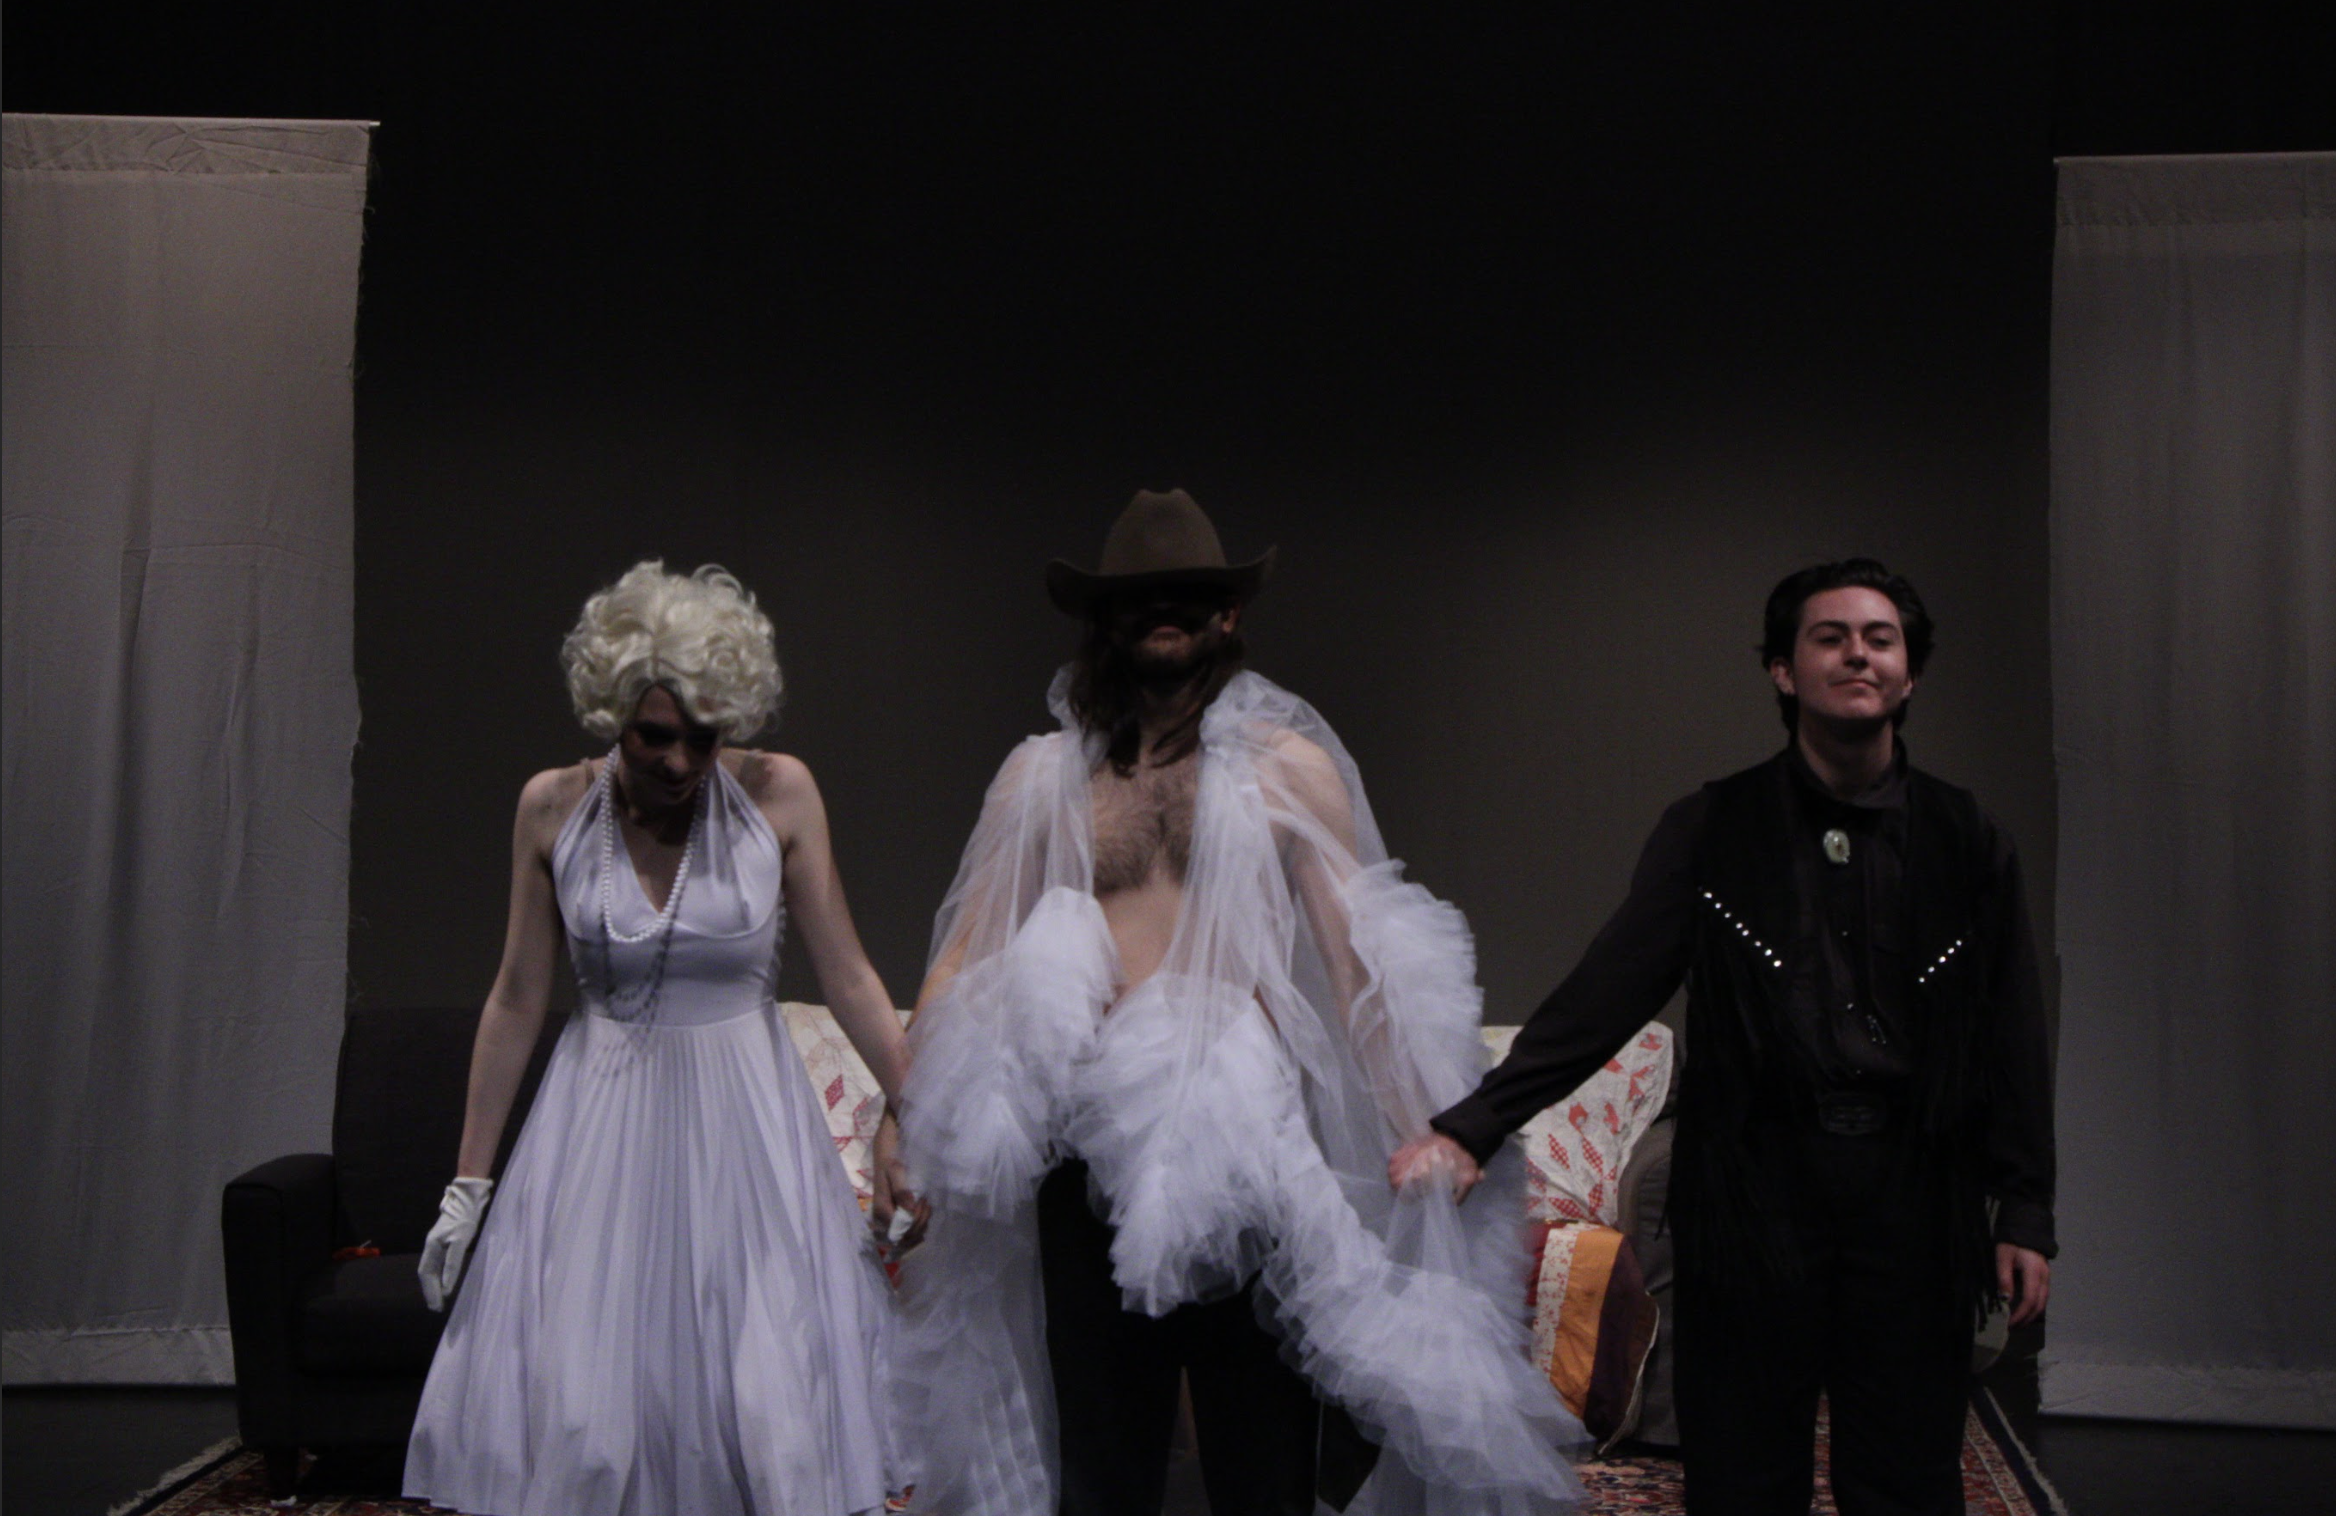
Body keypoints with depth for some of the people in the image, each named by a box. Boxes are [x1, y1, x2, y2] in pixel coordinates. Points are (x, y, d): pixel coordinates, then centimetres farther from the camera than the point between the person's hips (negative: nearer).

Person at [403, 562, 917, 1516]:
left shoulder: (778, 795, -7)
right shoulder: (552, 808, -3)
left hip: (745, 1117, -1)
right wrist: (468, 1181, 6)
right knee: (575, 1413, 1)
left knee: (772, 1406, -1)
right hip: (602, 1122, 1)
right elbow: (517, 1000, 4)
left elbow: (849, 981, -3)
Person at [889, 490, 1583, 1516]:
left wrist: (1423, 1146, -4)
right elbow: (963, 963, 11)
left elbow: (1363, 964, 2)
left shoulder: (1288, 765, 5)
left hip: (1246, 1153, -2)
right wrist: (912, 1124, 1)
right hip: (1089, 1157, 2)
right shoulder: (1040, 777, 10)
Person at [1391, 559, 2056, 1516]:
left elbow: (2012, 1036, 11)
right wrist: (1471, 1129, -13)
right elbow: (1604, 995, -3)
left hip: (1911, 1186, 1)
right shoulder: (1711, 833, 3)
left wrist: (2024, 1215, 5)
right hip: (1756, 1179, -1)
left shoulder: (1966, 843, 8)